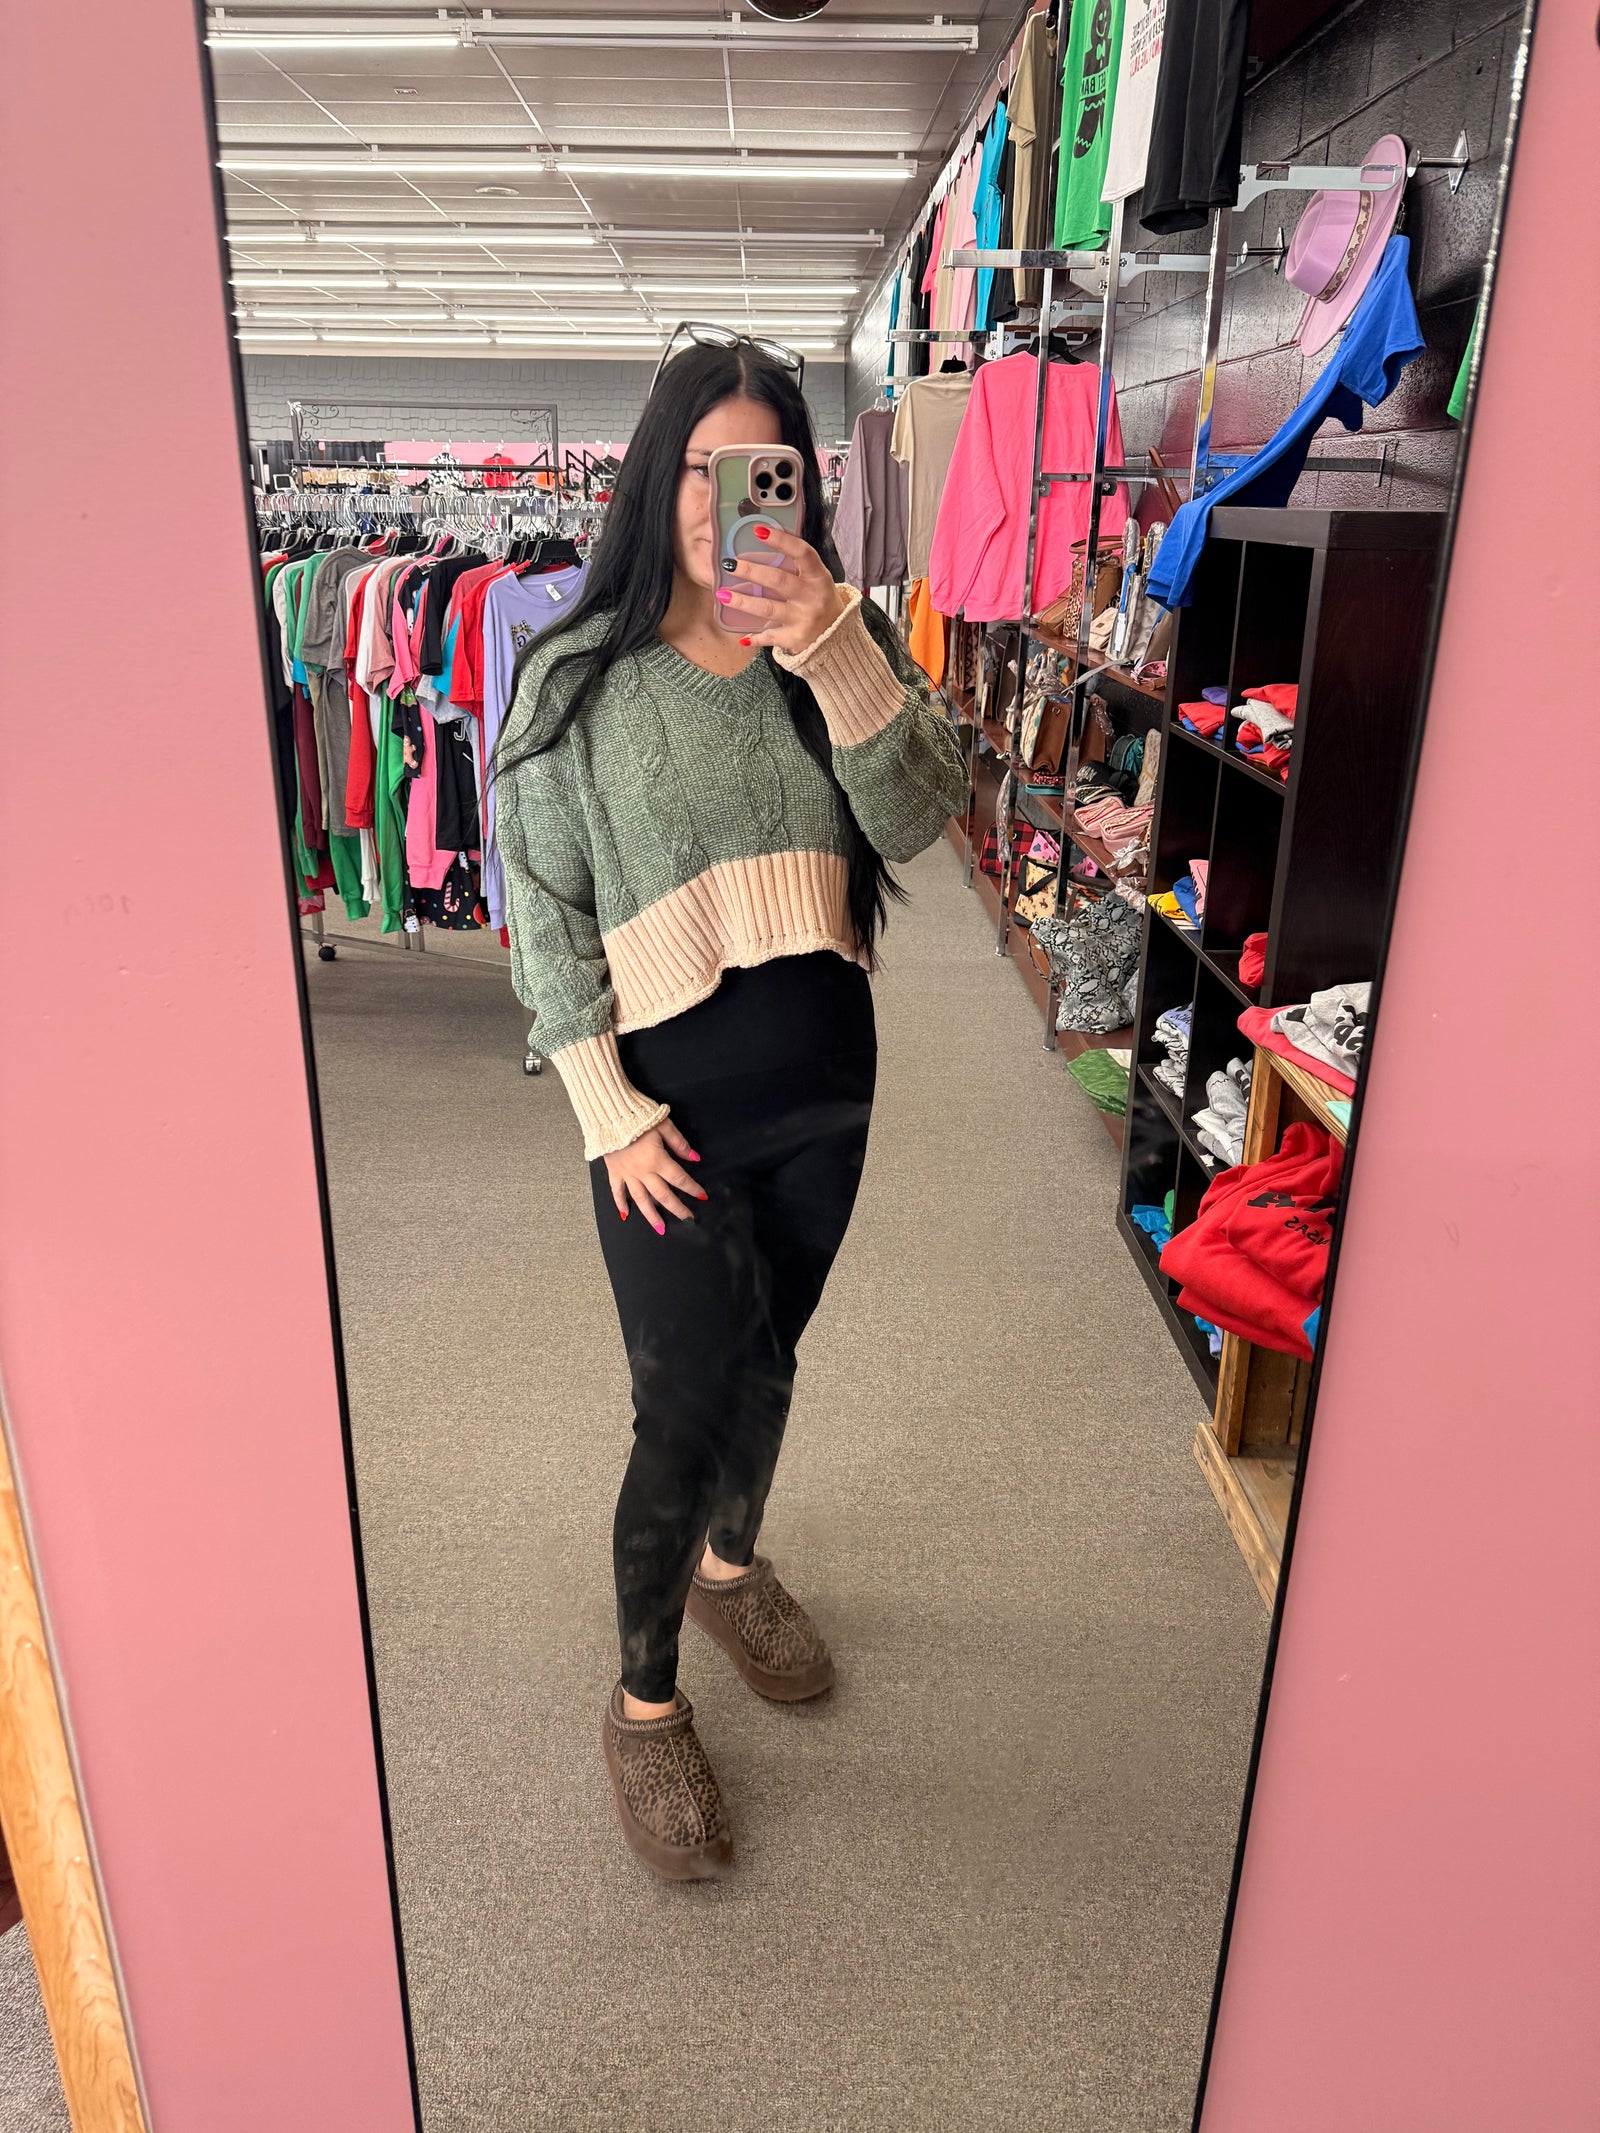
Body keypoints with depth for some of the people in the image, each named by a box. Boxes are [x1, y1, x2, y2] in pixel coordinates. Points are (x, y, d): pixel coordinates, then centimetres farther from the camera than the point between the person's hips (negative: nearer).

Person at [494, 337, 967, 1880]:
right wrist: (611, 1113, -10)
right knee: (685, 1407, 1)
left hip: (824, 1089, 4)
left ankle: (731, 1568, 48)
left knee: (765, 1360, 20)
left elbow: (921, 817, -14)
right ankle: (643, 1703, 25)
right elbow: (545, 913, -6)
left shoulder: (844, 645, 1)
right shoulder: (578, 676, -8)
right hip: (672, 1108, -3)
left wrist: (834, 651, -28)